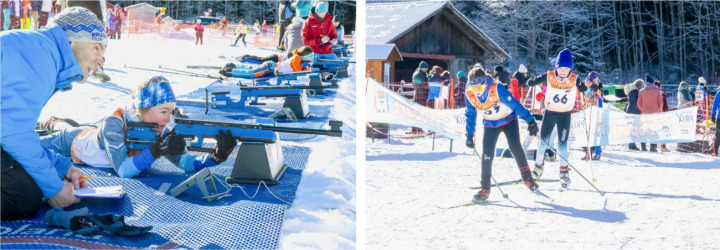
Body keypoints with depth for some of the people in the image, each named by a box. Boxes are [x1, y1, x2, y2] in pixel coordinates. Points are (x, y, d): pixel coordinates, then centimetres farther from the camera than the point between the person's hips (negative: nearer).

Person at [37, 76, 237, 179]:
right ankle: (52, 124, 41)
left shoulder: (161, 128, -30)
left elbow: (185, 162, -34)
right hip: (75, 142, -5)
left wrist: (216, 157, -51)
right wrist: (157, 150, -60)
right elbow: (122, 170, -51)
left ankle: (55, 124, 55)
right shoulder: (114, 125, -45)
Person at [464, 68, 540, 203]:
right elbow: (470, 115, -3)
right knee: (487, 154, -6)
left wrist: (530, 121, -23)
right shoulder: (469, 94, -19)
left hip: (508, 119, -3)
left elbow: (515, 104, -26)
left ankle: (527, 177, 3)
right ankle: (485, 188, 3)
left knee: (515, 147, -16)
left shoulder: (497, 88, -31)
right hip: (490, 124, 3)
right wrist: (469, 135, -4)